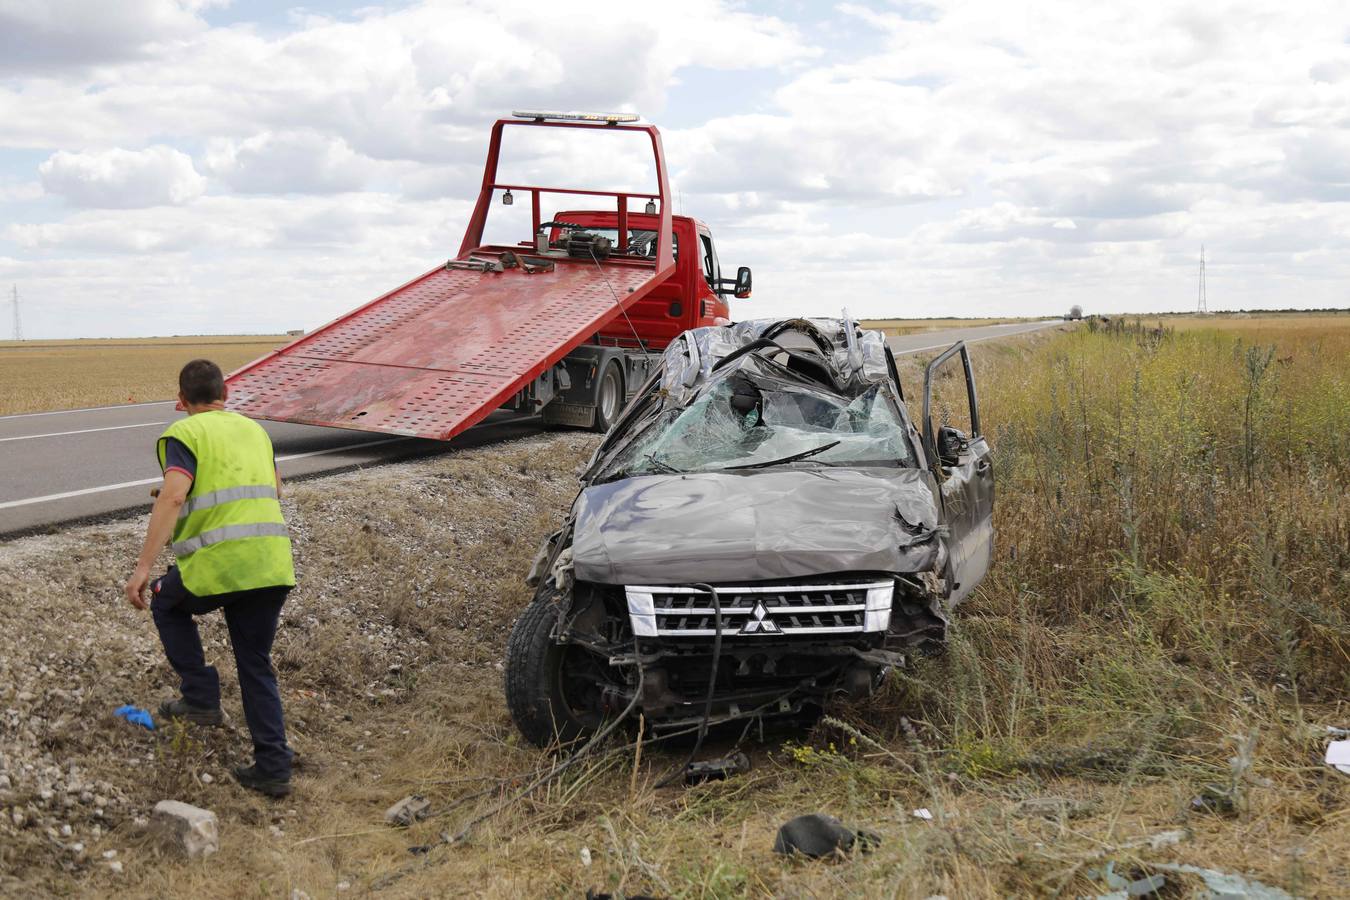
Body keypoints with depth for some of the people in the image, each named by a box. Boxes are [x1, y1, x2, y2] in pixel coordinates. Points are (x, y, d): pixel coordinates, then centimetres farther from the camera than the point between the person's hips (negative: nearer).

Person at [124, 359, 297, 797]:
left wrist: (143, 567, -17)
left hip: (218, 566, -5)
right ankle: (272, 767, 11)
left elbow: (171, 498, -15)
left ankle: (201, 697, 20)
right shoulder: (253, 429, 20)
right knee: (256, 665, 16)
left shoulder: (184, 434, 1)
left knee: (167, 604, 27)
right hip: (272, 566, 5)